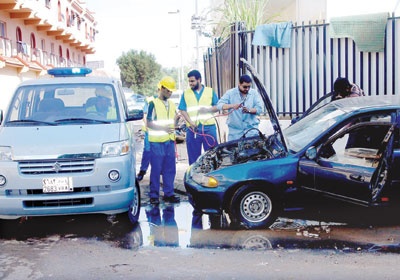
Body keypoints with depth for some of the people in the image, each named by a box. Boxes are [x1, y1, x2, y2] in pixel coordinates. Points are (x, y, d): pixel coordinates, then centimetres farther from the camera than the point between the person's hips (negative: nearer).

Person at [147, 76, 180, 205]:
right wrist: (164, 128, -19)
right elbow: (149, 124, -8)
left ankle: (169, 194, 16)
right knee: (156, 170, -1)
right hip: (157, 142, -6)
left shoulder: (172, 104, 15)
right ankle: (154, 195, 7)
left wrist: (176, 119, 4)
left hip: (170, 141, 6)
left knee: (170, 169, 8)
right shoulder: (153, 104, -4)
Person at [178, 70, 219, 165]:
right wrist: (191, 122, -10)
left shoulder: (210, 91, 10)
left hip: (209, 126, 0)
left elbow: (217, 106, 10)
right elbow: (182, 110, 4)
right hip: (193, 128, 1)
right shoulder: (186, 93, 11)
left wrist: (208, 109, -11)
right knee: (193, 155, 4)